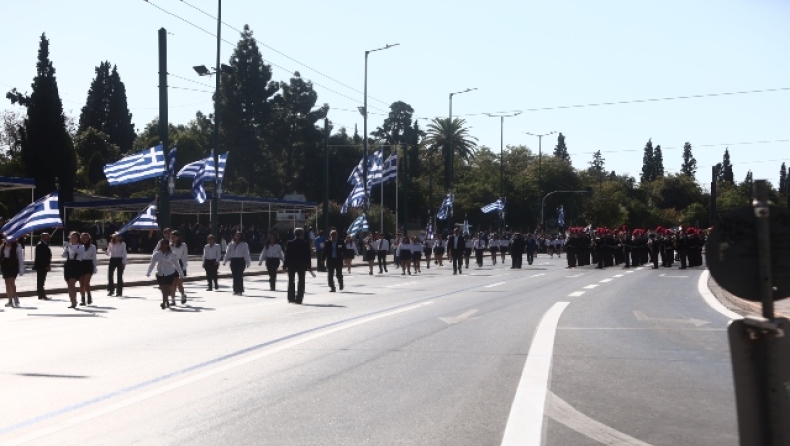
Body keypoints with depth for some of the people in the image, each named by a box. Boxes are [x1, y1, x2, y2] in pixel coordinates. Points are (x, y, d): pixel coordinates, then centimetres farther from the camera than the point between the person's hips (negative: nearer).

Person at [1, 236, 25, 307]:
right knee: (7, 284, 7)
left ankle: (16, 300, -13)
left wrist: (21, 270, -4)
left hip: (13, 266, -5)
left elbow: (20, 258, -2)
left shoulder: (17, 246, -4)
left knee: (11, 282, -15)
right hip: (5, 266, 5)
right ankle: (10, 301, 14)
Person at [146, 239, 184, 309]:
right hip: (160, 274, 3)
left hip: (170, 274, -3)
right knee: (163, 289, 10)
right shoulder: (156, 254, 0)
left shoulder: (171, 254, -3)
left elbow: (176, 264, 3)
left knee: (166, 288, -9)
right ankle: (166, 302, 27)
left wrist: (181, 273, 7)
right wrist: (148, 272, -13)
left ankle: (164, 303, -7)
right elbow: (152, 264, -2)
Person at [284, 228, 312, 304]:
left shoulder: (289, 243, -5)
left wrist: (285, 265, 0)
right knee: (301, 282, 4)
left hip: (291, 265, 1)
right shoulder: (306, 243, -5)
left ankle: (291, 298, 14)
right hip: (302, 265, -1)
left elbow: (287, 255, -5)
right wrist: (309, 266, 2)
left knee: (291, 281, 13)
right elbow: (308, 255, -3)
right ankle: (298, 299, -2)